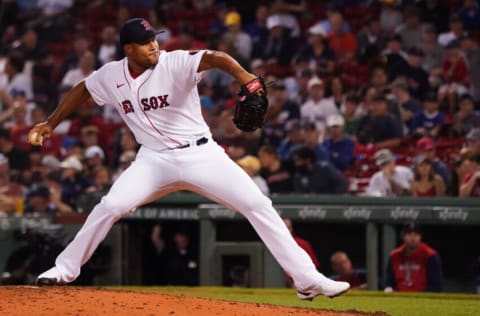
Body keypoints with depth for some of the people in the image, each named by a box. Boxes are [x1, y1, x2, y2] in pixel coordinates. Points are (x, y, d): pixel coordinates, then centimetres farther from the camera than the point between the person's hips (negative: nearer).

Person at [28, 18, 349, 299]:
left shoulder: (174, 63, -16)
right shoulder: (111, 76, -2)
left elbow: (212, 58, -34)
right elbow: (82, 90, 17)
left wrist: (244, 76, -54)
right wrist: (49, 124, 14)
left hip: (201, 155, -2)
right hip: (155, 160, 2)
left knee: (259, 205, -12)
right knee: (111, 206, -17)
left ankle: (307, 279, -8)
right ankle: (65, 269, 2)